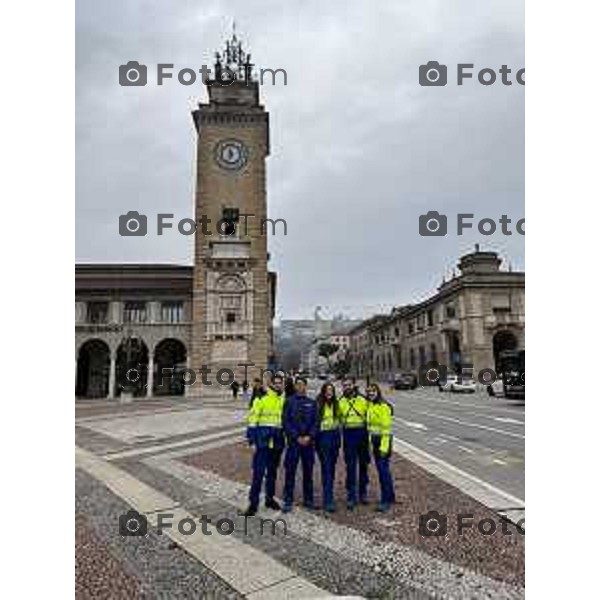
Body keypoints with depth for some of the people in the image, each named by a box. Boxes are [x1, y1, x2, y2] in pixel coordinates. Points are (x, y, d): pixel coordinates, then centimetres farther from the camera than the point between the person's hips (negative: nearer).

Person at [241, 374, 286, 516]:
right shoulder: (261, 398, -7)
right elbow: (252, 419, -7)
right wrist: (252, 440, -10)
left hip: (277, 442, 4)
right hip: (263, 441, -4)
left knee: (272, 472, 16)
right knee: (258, 472, -4)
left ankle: (270, 498, 30)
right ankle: (253, 503, 4)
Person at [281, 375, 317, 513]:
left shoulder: (312, 403, 10)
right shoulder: (289, 401, 2)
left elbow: (315, 422, 6)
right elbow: (286, 421, -3)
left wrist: (309, 436, -8)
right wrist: (297, 437, -10)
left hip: (309, 441, 2)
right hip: (293, 441, -2)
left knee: (308, 472, 9)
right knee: (290, 472, 0)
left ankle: (308, 500, 21)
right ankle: (288, 501, 10)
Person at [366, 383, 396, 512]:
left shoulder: (384, 406, -15)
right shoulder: (370, 405, 11)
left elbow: (386, 428, -18)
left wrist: (384, 446, -20)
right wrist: (372, 442, 13)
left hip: (383, 440, -9)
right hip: (374, 440, 9)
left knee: (383, 470, -5)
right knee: (381, 470, 16)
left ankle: (386, 500, 4)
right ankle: (391, 496, 30)